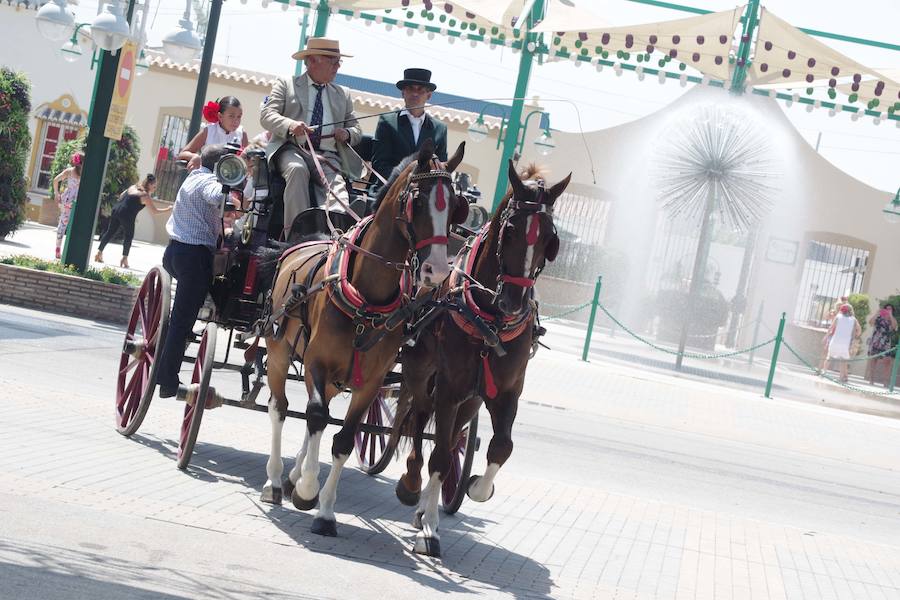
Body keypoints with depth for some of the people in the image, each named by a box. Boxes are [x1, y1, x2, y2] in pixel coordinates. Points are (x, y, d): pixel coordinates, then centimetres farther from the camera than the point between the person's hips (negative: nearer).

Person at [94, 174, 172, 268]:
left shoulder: (132, 187, 14)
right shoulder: (145, 196, -6)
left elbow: (121, 196, 25)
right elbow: (155, 211, -3)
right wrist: (168, 209, 6)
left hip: (116, 210, 7)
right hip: (127, 216, -7)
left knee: (110, 232, 15)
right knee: (129, 236, 7)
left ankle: (99, 252, 18)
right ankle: (124, 258, 2)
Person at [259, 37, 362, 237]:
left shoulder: (343, 94, 26)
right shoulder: (285, 84, 15)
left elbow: (356, 130, 24)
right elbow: (266, 115, 3)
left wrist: (347, 134, -3)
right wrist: (290, 125, -19)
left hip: (327, 156, 3)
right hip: (292, 149, -3)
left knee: (337, 185, -28)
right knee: (297, 169, -36)